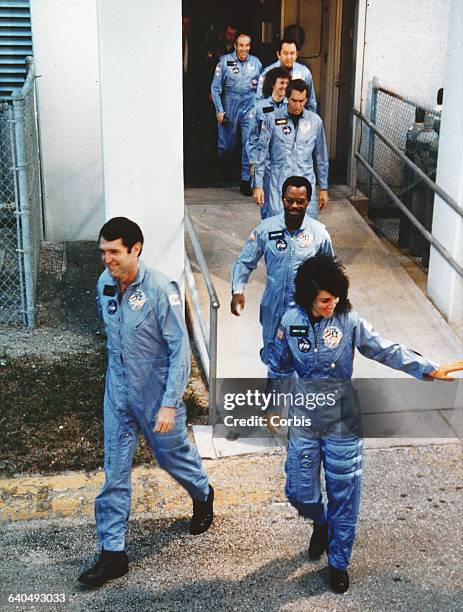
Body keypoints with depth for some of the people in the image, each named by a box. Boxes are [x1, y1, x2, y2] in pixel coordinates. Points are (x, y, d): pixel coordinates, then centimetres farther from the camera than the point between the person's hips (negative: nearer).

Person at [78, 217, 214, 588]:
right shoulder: (104, 284, -4)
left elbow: (180, 349, -20)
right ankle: (113, 553, 13)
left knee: (172, 454, 17)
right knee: (115, 471, 5)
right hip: (118, 392, 5)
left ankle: (203, 495, 49)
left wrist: (169, 404, -23)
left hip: (157, 392, -5)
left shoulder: (161, 290, -23)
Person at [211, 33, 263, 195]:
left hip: (250, 108, 1)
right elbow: (215, 88, -1)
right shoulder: (225, 61, -4)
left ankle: (245, 180, 0)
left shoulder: (256, 62, 4)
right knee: (227, 144, 9)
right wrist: (219, 110, -6)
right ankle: (225, 169, 42)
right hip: (229, 107, -1)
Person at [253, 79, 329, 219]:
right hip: (278, 182, -1)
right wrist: (258, 185, -1)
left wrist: (323, 187, 12)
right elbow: (261, 152, 1)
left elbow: (321, 156, 11)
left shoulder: (315, 121, 3)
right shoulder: (272, 119, -3)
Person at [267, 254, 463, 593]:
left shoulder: (349, 321, -12)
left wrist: (429, 369, -26)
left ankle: (339, 562, 26)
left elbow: (386, 350, -14)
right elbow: (279, 367, 7)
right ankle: (322, 521, 44)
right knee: (300, 492, 8)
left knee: (344, 495, 6)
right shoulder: (291, 321, -6)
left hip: (342, 423, -1)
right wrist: (275, 406, 12)